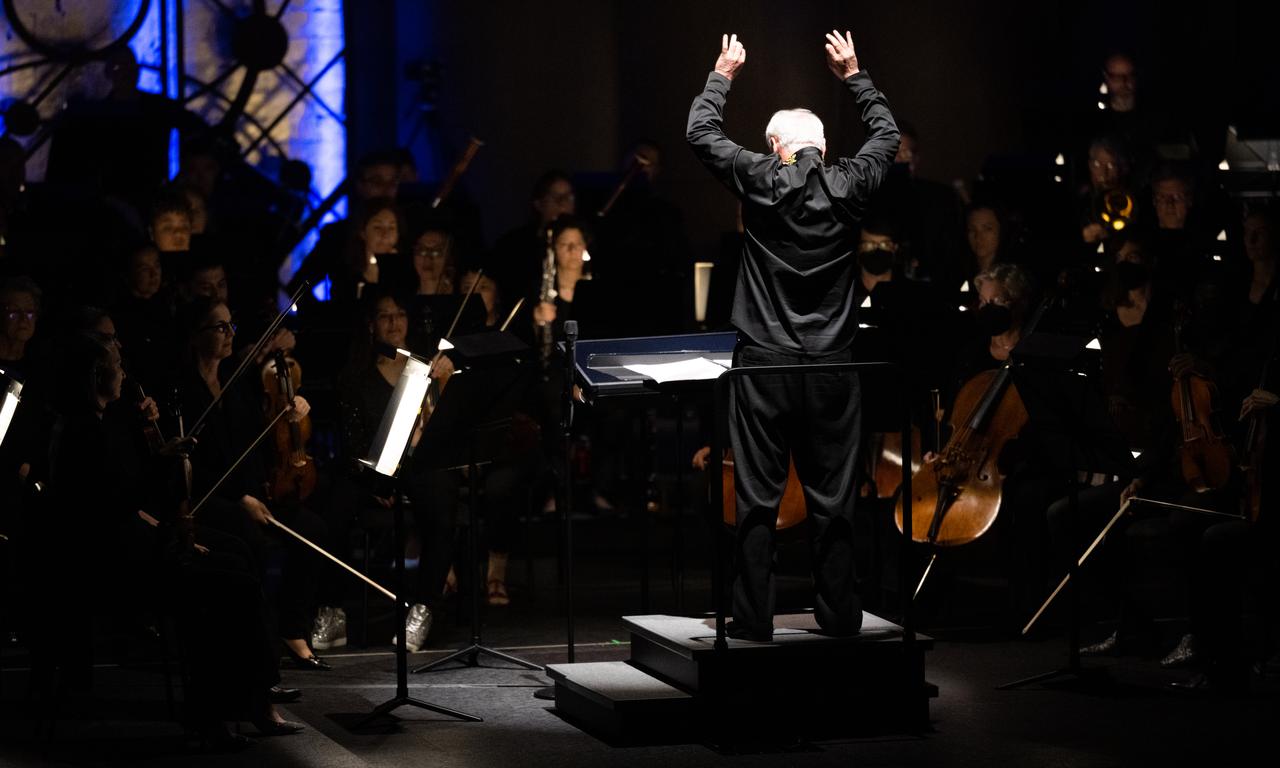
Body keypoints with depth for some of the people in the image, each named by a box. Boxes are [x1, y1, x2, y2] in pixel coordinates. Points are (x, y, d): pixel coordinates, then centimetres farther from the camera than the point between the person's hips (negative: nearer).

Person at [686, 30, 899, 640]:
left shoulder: (760, 182, -6)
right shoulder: (848, 186, -1)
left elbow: (700, 132, 8)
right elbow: (887, 133, 18)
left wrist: (723, 74, 20)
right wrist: (853, 75, 27)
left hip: (764, 367, -2)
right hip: (831, 368, 2)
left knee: (757, 499, 2)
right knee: (832, 499, 6)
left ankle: (754, 619, 2)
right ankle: (839, 616, 9)